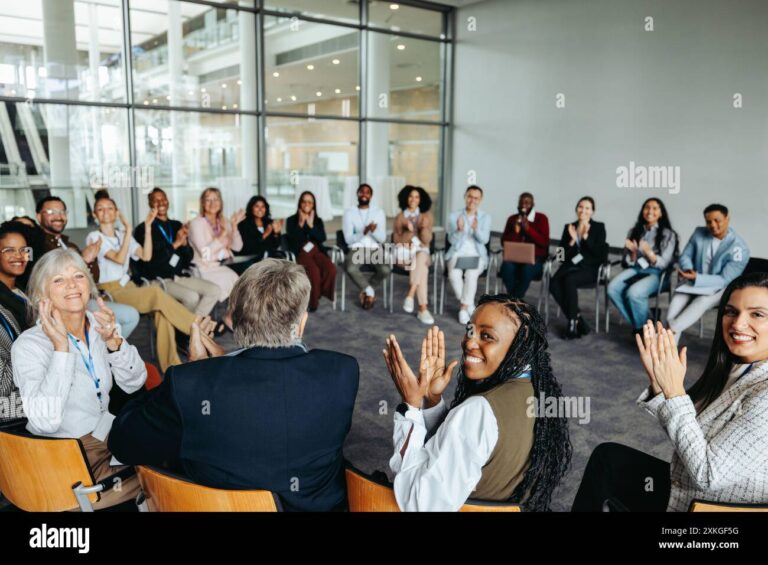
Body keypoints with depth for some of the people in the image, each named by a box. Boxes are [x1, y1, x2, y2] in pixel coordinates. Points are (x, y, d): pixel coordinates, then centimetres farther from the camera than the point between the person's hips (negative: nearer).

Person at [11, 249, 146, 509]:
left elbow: (133, 384, 0)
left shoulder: (100, 325, 1)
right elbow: (45, 422, -26)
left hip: (107, 434, 6)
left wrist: (113, 341, -17)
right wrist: (61, 347, -28)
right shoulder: (28, 345, -15)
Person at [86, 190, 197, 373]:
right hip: (109, 291, -5)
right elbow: (119, 258, -13)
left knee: (161, 309, -27)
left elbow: (146, 256, 4)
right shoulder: (94, 237, 2)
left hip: (127, 287, 5)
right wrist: (128, 230, -11)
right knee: (156, 293, -31)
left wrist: (147, 227, 1)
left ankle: (171, 365, -28)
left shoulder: (122, 235, 19)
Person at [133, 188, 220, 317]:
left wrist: (184, 242, -8)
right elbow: (149, 260, -13)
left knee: (214, 290, -17)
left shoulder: (177, 225, 14)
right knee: (192, 296, -30)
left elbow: (189, 258, 13)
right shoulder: (143, 229, -2)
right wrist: (175, 244, -14)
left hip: (180, 276, 6)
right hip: (158, 279, -6)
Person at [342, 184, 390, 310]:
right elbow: (348, 239, -6)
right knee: (350, 269, -36)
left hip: (374, 249, 1)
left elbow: (382, 238, 0)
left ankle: (365, 291, 0)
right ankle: (370, 292, -7)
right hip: (356, 249, -1)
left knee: (386, 270, -30)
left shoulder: (379, 212, 7)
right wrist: (364, 232, -23)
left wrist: (374, 231, -22)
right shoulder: (349, 213, 3)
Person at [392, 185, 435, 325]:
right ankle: (423, 309, -40)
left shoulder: (427, 216, 7)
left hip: (421, 251, 1)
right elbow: (396, 240, 0)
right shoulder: (400, 217, 7)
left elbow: (427, 240, -2)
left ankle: (410, 295, -36)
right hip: (405, 251, -1)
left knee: (421, 259, -39)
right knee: (423, 267, -35)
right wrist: (409, 232, -18)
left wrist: (425, 228, -23)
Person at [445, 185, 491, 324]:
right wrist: (459, 230, -28)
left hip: (477, 256, 0)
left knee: (471, 275, -32)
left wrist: (476, 229, -31)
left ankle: (463, 308, -15)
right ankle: (469, 305, -8)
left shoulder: (485, 218, 3)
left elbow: (484, 240, -10)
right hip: (457, 254, 0)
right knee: (454, 275, -30)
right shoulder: (454, 216, 1)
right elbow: (452, 240, -7)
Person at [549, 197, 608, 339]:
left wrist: (586, 237, -17)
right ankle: (578, 320, -20)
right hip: (570, 265, 4)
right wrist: (572, 240, -11)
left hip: (589, 267, -4)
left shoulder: (599, 227, 3)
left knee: (569, 280, -35)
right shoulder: (569, 227, 12)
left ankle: (573, 323, -24)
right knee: (554, 283, -28)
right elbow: (562, 254, 6)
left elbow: (600, 253, -9)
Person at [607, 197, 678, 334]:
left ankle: (642, 327, -8)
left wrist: (648, 252, -27)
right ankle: (636, 323, -8)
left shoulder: (668, 234, -1)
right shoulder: (634, 231, 10)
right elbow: (628, 262, 9)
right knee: (612, 289, -26)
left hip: (656, 273, -4)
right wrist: (633, 252, -14)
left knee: (634, 293, -34)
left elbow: (663, 264, -9)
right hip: (635, 269, 4)